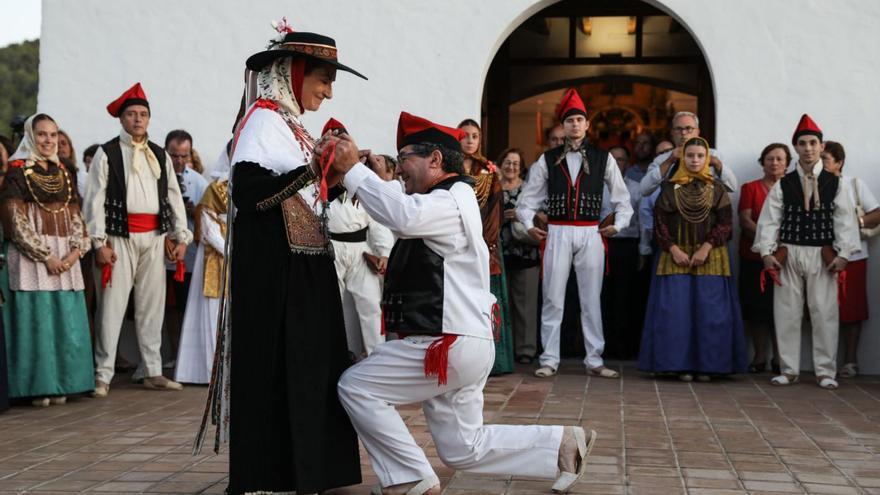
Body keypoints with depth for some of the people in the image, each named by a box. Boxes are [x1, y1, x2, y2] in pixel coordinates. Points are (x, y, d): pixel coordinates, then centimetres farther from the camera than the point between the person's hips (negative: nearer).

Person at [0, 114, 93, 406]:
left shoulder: (65, 173, 15)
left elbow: (76, 216, 13)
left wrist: (75, 251, -4)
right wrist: (46, 256, -13)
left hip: (65, 257, 5)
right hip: (31, 255, -5)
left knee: (65, 320, 3)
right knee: (36, 319, -4)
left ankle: (59, 385, 11)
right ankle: (38, 387, 2)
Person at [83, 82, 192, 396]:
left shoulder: (160, 155, 13)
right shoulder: (107, 153, 0)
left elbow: (174, 197, 13)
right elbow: (94, 199, -4)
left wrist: (181, 237, 6)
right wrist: (99, 242, -11)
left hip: (154, 237, 4)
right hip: (120, 237, -4)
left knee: (152, 306, 9)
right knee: (112, 306, -4)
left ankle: (153, 373, 16)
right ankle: (103, 376, 1)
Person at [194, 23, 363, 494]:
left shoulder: (290, 125, 16)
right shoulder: (264, 119, -10)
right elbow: (248, 192, -23)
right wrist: (314, 168, -23)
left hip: (303, 268, 9)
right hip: (273, 270, -9)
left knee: (309, 369, 11)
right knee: (275, 372, -7)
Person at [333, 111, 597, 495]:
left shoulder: (450, 200, -14)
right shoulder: (449, 200, 22)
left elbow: (404, 215, -33)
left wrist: (353, 170, -27)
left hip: (449, 345, -11)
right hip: (459, 342, 11)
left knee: (355, 387, -5)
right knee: (464, 449, 15)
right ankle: (563, 445, 17)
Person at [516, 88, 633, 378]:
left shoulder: (604, 159, 6)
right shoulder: (548, 160, 7)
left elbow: (622, 197, 11)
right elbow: (529, 197, 10)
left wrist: (618, 225, -1)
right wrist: (529, 225, -2)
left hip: (590, 233, 0)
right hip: (557, 234, 0)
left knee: (591, 299, 5)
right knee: (552, 298, 2)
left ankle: (595, 361, 11)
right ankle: (549, 360, 8)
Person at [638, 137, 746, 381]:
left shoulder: (716, 188, 6)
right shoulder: (670, 187, 6)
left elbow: (725, 222, 0)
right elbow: (660, 222, 3)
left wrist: (706, 247, -12)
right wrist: (674, 249, -10)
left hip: (709, 257, 0)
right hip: (676, 255, 0)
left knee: (709, 311, -3)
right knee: (676, 310, -4)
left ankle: (706, 365, 4)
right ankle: (681, 365, 2)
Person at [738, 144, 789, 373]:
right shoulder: (750, 188, 8)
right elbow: (745, 220, -1)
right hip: (753, 257, 0)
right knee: (756, 307, 1)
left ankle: (779, 357, 6)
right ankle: (760, 356, 8)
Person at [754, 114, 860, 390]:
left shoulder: (836, 184, 5)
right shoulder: (782, 185, 6)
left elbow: (845, 220, 0)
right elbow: (769, 220, 2)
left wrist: (843, 254, -8)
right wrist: (766, 252, -7)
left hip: (823, 255, -1)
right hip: (788, 254, 1)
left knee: (824, 313, 0)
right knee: (787, 313, 4)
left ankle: (825, 371, 8)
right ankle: (789, 370, 13)